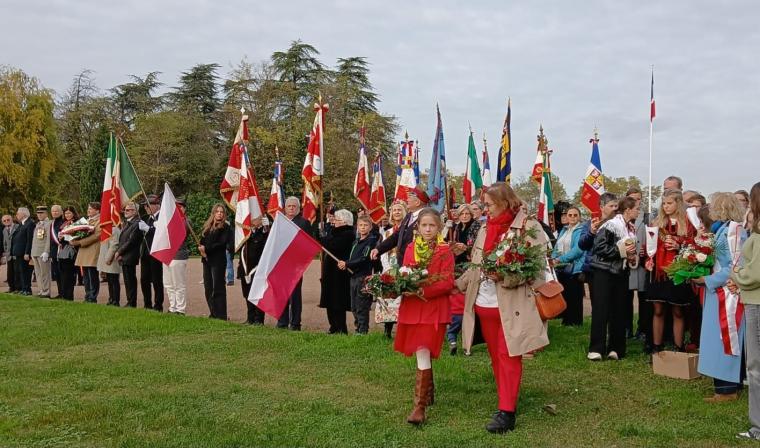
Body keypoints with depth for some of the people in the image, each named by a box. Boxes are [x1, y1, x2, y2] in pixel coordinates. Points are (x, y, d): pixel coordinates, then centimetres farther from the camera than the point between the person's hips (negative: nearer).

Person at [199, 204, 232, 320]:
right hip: (207, 260, 6)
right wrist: (201, 250, -9)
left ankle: (221, 315, -3)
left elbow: (222, 244, -12)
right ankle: (213, 314, 18)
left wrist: (206, 248, -15)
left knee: (218, 288, -7)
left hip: (218, 261, -6)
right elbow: (202, 241, 11)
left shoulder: (225, 227, -3)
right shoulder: (207, 226, 15)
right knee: (208, 288, 9)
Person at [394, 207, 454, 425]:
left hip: (434, 308, -5)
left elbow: (447, 283, -11)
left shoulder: (445, 251, -5)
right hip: (412, 307, 5)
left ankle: (420, 406, -7)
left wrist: (423, 291, -22)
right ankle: (429, 392, 37)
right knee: (422, 353, 16)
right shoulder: (410, 248, 9)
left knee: (423, 354, -10)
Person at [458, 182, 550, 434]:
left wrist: (505, 276, -22)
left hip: (511, 307, -7)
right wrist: (458, 284, 9)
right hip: (483, 304, 7)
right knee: (496, 356, 14)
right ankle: (507, 401, 26)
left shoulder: (528, 226, -9)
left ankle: (507, 412, 0)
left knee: (508, 356, -4)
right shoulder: (486, 229, 12)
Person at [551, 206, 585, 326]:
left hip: (574, 268, -7)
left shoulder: (581, 230, -4)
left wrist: (561, 259, -17)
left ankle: (576, 323, 5)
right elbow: (556, 247, 17)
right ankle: (566, 322, 17)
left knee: (574, 298, -3)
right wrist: (554, 258, -4)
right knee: (564, 297, 9)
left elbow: (578, 249, -15)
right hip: (561, 268, 7)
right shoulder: (563, 230, 18)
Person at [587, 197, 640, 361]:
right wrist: (621, 250, -19)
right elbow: (599, 248, -18)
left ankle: (615, 348, 14)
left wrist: (633, 255, 2)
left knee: (619, 311, 7)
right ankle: (596, 349, -3)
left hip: (621, 273, 7)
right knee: (601, 310, -6)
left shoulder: (632, 228, 10)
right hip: (604, 272, -7)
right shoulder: (610, 226, -12)